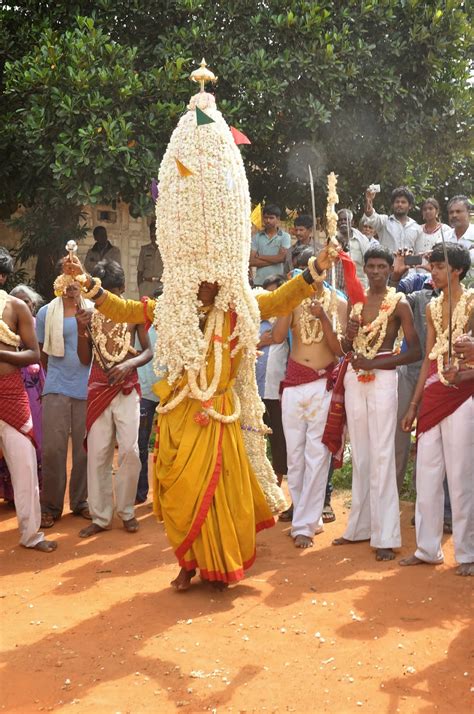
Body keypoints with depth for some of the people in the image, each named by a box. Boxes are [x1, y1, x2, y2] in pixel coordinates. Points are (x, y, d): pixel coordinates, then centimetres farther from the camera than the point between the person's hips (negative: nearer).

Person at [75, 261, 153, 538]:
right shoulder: (91, 315, 5)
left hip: (127, 389, -2)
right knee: (97, 453, 0)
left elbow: (148, 351, 0)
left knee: (129, 450, -7)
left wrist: (129, 364, -20)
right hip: (98, 389, 2)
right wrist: (82, 329, -9)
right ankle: (100, 516, 7)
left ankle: (127, 510, 10)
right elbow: (85, 359, 6)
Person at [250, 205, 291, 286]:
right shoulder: (257, 237, 9)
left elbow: (281, 257, -9)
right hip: (259, 282, 2)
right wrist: (274, 260, -6)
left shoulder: (285, 237, 3)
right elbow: (251, 261, 0)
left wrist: (260, 256, 0)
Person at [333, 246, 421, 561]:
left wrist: (373, 363, -14)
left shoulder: (399, 303, -4)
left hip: (382, 379, -6)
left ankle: (386, 535, -3)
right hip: (354, 379, 6)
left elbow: (415, 351, -9)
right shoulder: (356, 301, 12)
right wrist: (349, 335, -4)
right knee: (360, 455, 11)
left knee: (381, 456, -7)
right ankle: (361, 526, 20)